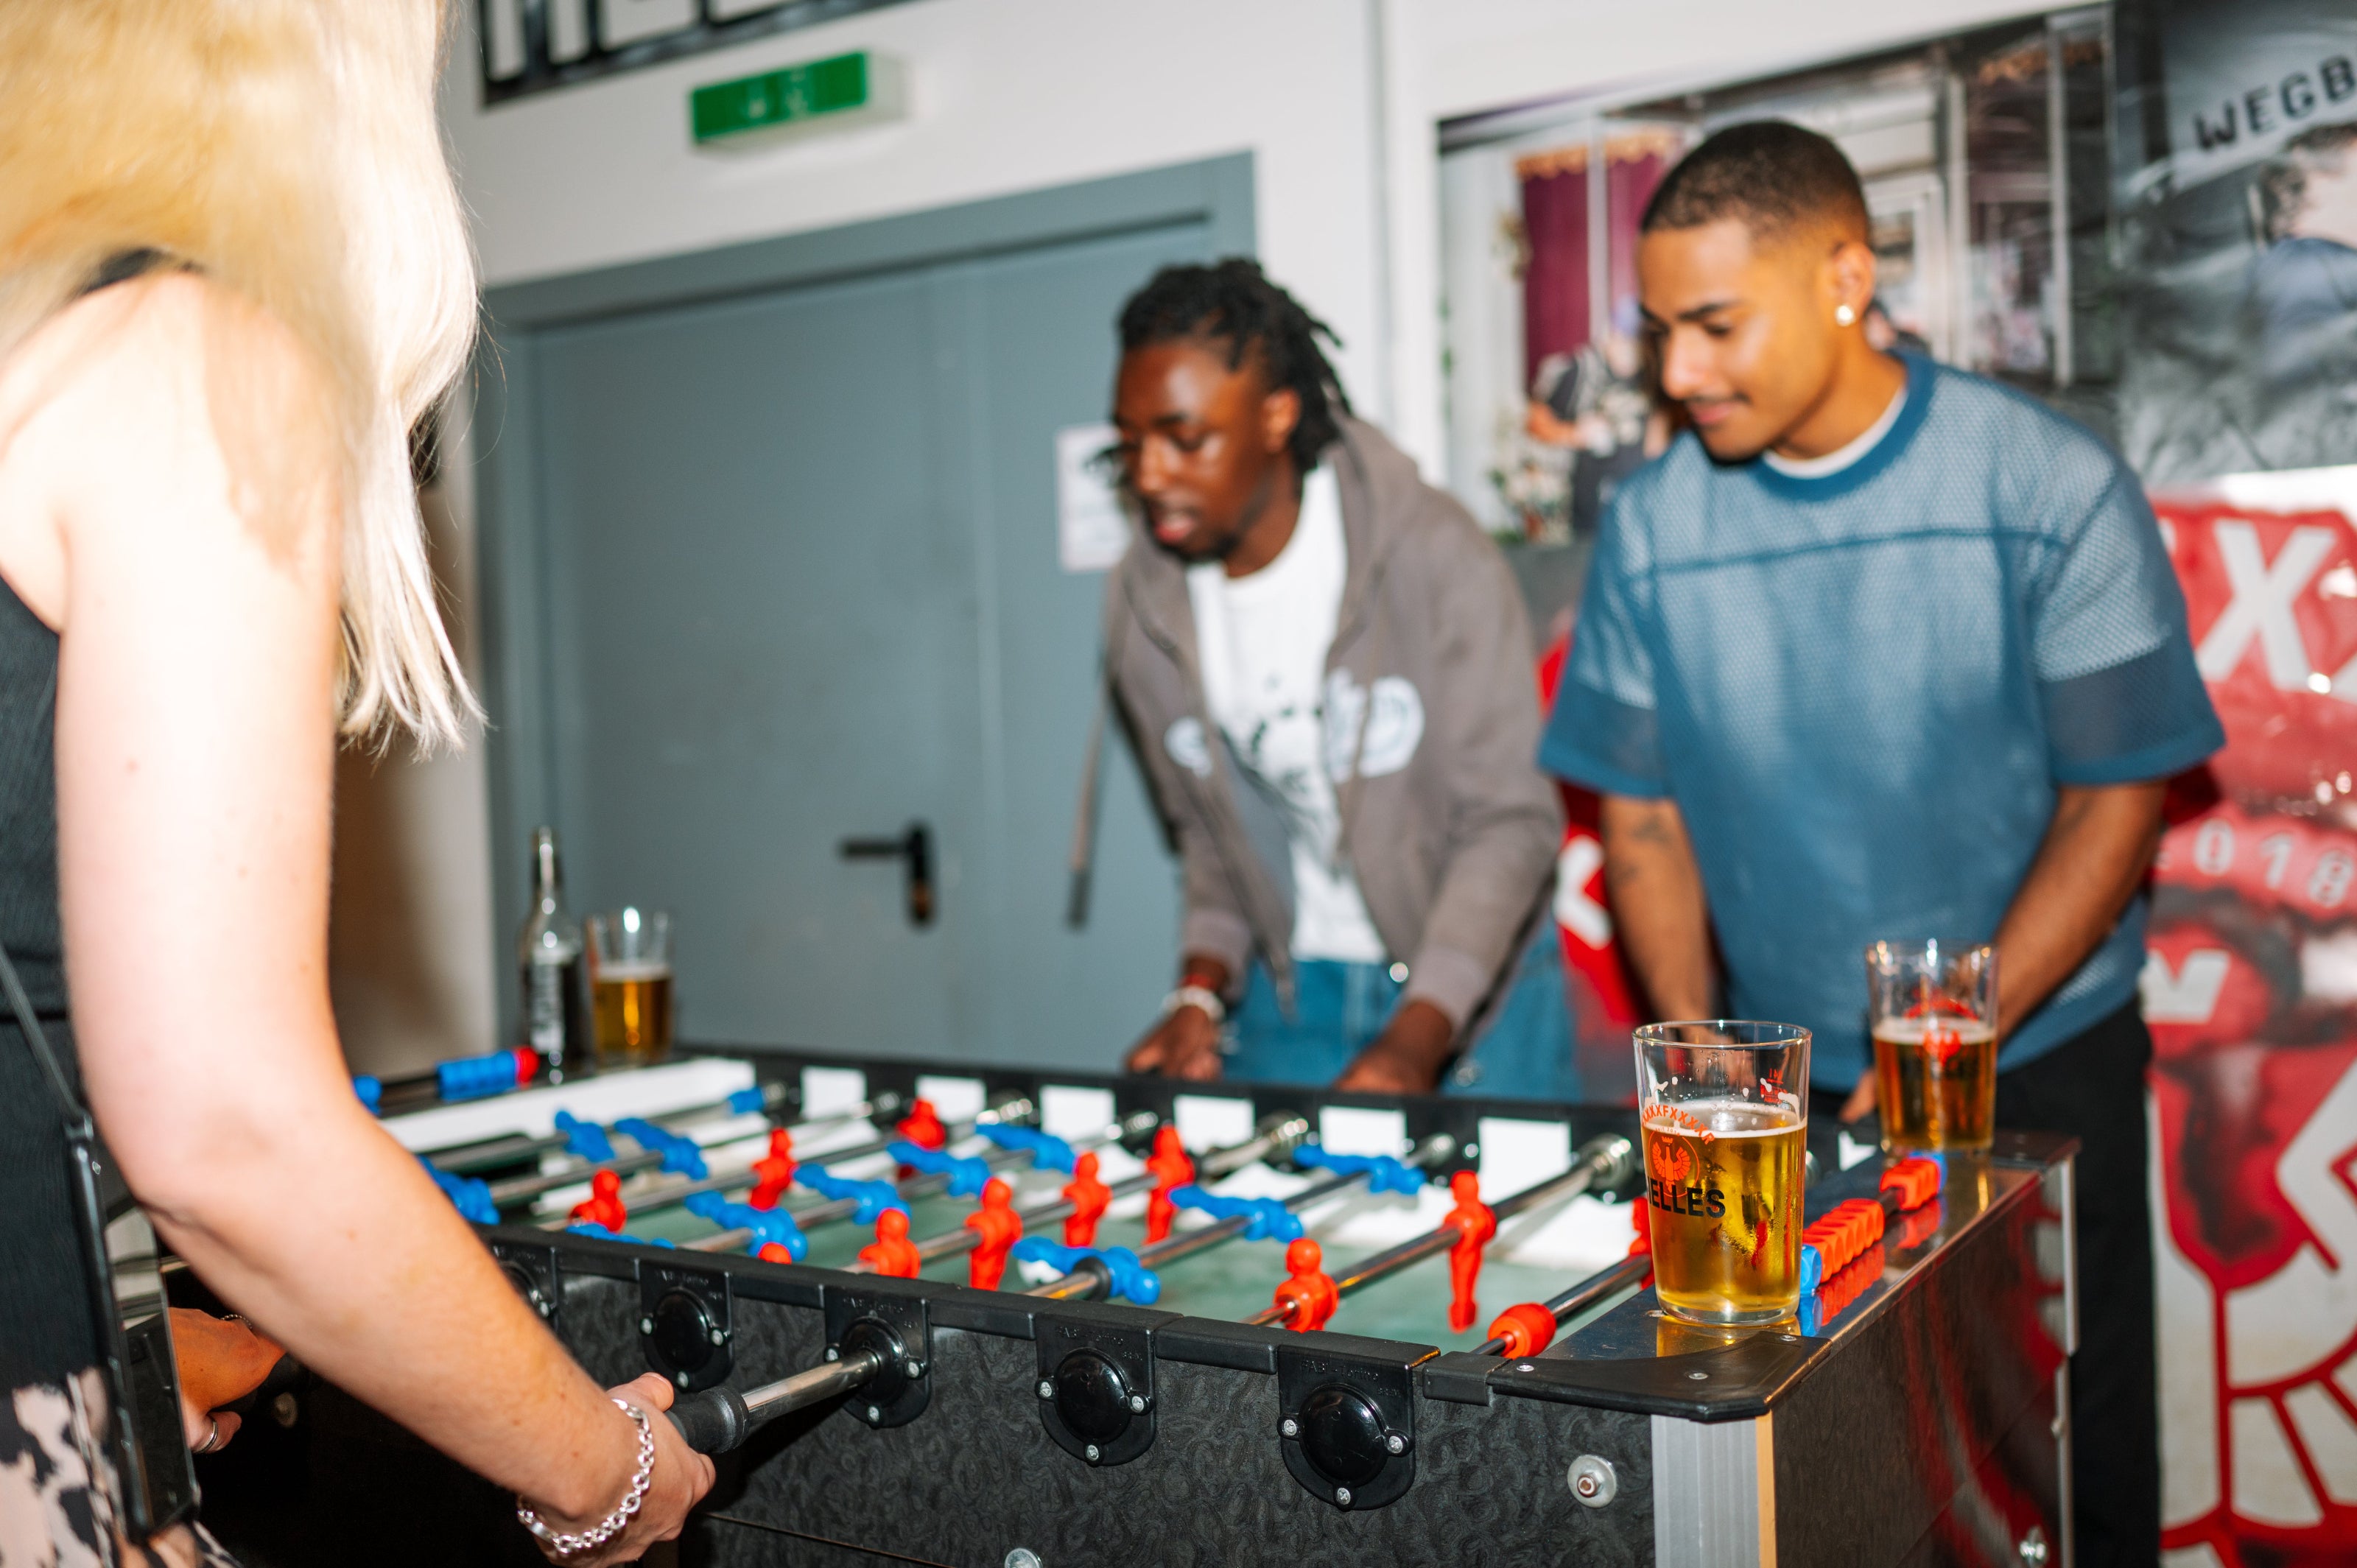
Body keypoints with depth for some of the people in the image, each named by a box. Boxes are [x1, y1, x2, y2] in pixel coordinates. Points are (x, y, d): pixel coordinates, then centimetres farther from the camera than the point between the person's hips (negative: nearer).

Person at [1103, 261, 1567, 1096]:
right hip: (1285, 997, 3)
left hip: (1473, 994, -3)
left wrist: (1414, 1041, -28)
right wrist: (1202, 993, -8)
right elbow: (1208, 828, 8)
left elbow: (1511, 820, -18)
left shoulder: (1435, 557, -17)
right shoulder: (1142, 606, -3)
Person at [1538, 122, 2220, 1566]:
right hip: (1782, 1086, 2)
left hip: (2038, 1068, -1)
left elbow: (2116, 800, -9)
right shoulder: (1654, 528, -3)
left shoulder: (2053, 491, -10)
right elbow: (1644, 808, 3)